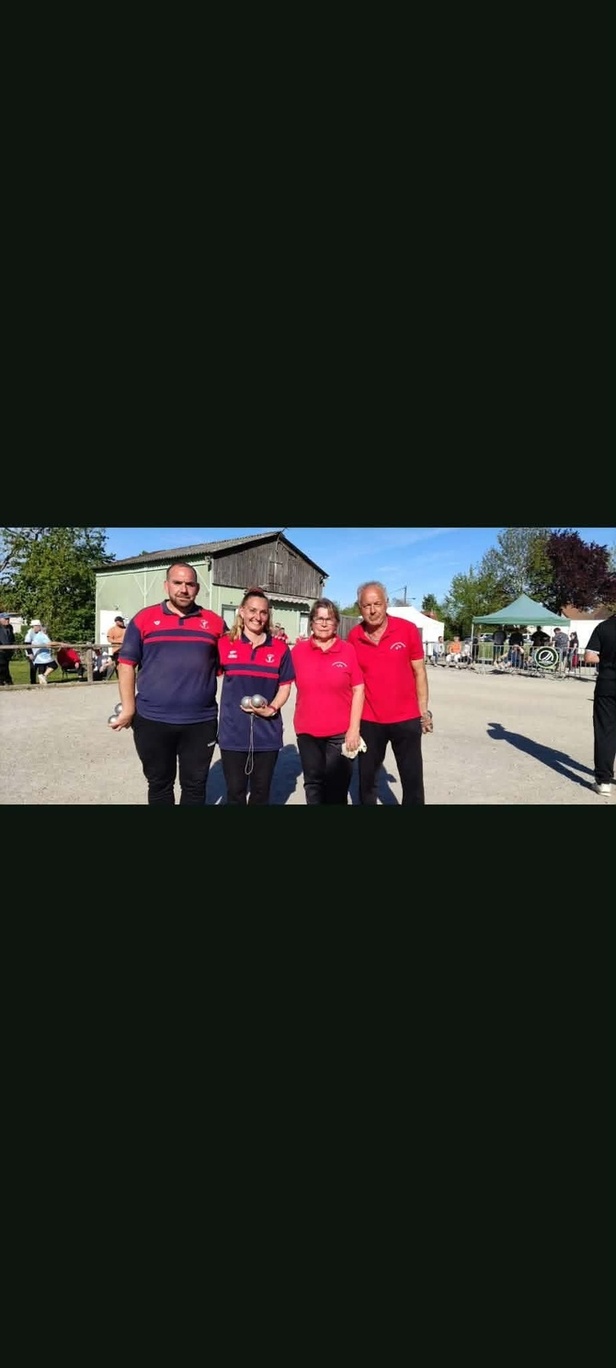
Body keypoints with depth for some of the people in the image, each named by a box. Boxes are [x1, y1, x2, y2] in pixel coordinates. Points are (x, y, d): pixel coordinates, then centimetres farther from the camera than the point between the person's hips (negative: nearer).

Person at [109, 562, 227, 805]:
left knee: (195, 786, 12)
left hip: (201, 722, 1)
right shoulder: (144, 618, 2)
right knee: (159, 785, 15)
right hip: (152, 721, 0)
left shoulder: (214, 622, 5)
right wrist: (128, 708, -4)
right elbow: (127, 664, 1)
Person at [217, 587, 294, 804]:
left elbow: (285, 686, 5)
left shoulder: (280, 648, 1)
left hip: (267, 732, 1)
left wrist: (272, 709, -12)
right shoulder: (225, 644, -1)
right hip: (233, 731, -1)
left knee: (261, 792, 15)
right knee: (235, 792, 10)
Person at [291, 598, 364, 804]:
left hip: (341, 732, -2)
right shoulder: (299, 651, 1)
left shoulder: (349, 650, -4)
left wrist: (354, 728, -8)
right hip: (307, 731, 2)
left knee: (337, 786, 7)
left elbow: (358, 690, -4)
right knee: (313, 783, 16)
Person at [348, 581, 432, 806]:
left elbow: (419, 672, -1)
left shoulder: (408, 629, -8)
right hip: (368, 721, 2)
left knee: (413, 780, 9)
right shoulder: (353, 636, -3)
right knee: (367, 779, 15)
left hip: (406, 718, -1)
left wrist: (423, 711, -1)